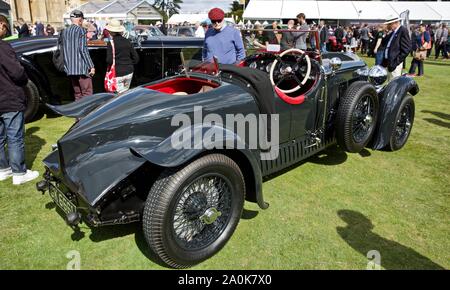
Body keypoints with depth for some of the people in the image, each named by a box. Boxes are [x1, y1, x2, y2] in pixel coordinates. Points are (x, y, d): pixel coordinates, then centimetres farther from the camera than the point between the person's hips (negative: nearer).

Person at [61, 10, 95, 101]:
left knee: (77, 94, 13)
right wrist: (91, 66, -12)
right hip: (81, 68, -7)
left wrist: (67, 67, 21)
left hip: (70, 69, 7)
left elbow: (65, 51, 15)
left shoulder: (65, 32, 14)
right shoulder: (81, 30, -7)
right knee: (87, 94, -4)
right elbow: (83, 50, -14)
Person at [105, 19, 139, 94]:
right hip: (129, 72, 5)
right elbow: (136, 58, 6)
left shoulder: (111, 43, -9)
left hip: (118, 74, -5)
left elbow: (109, 60, -14)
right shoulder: (127, 41, 6)